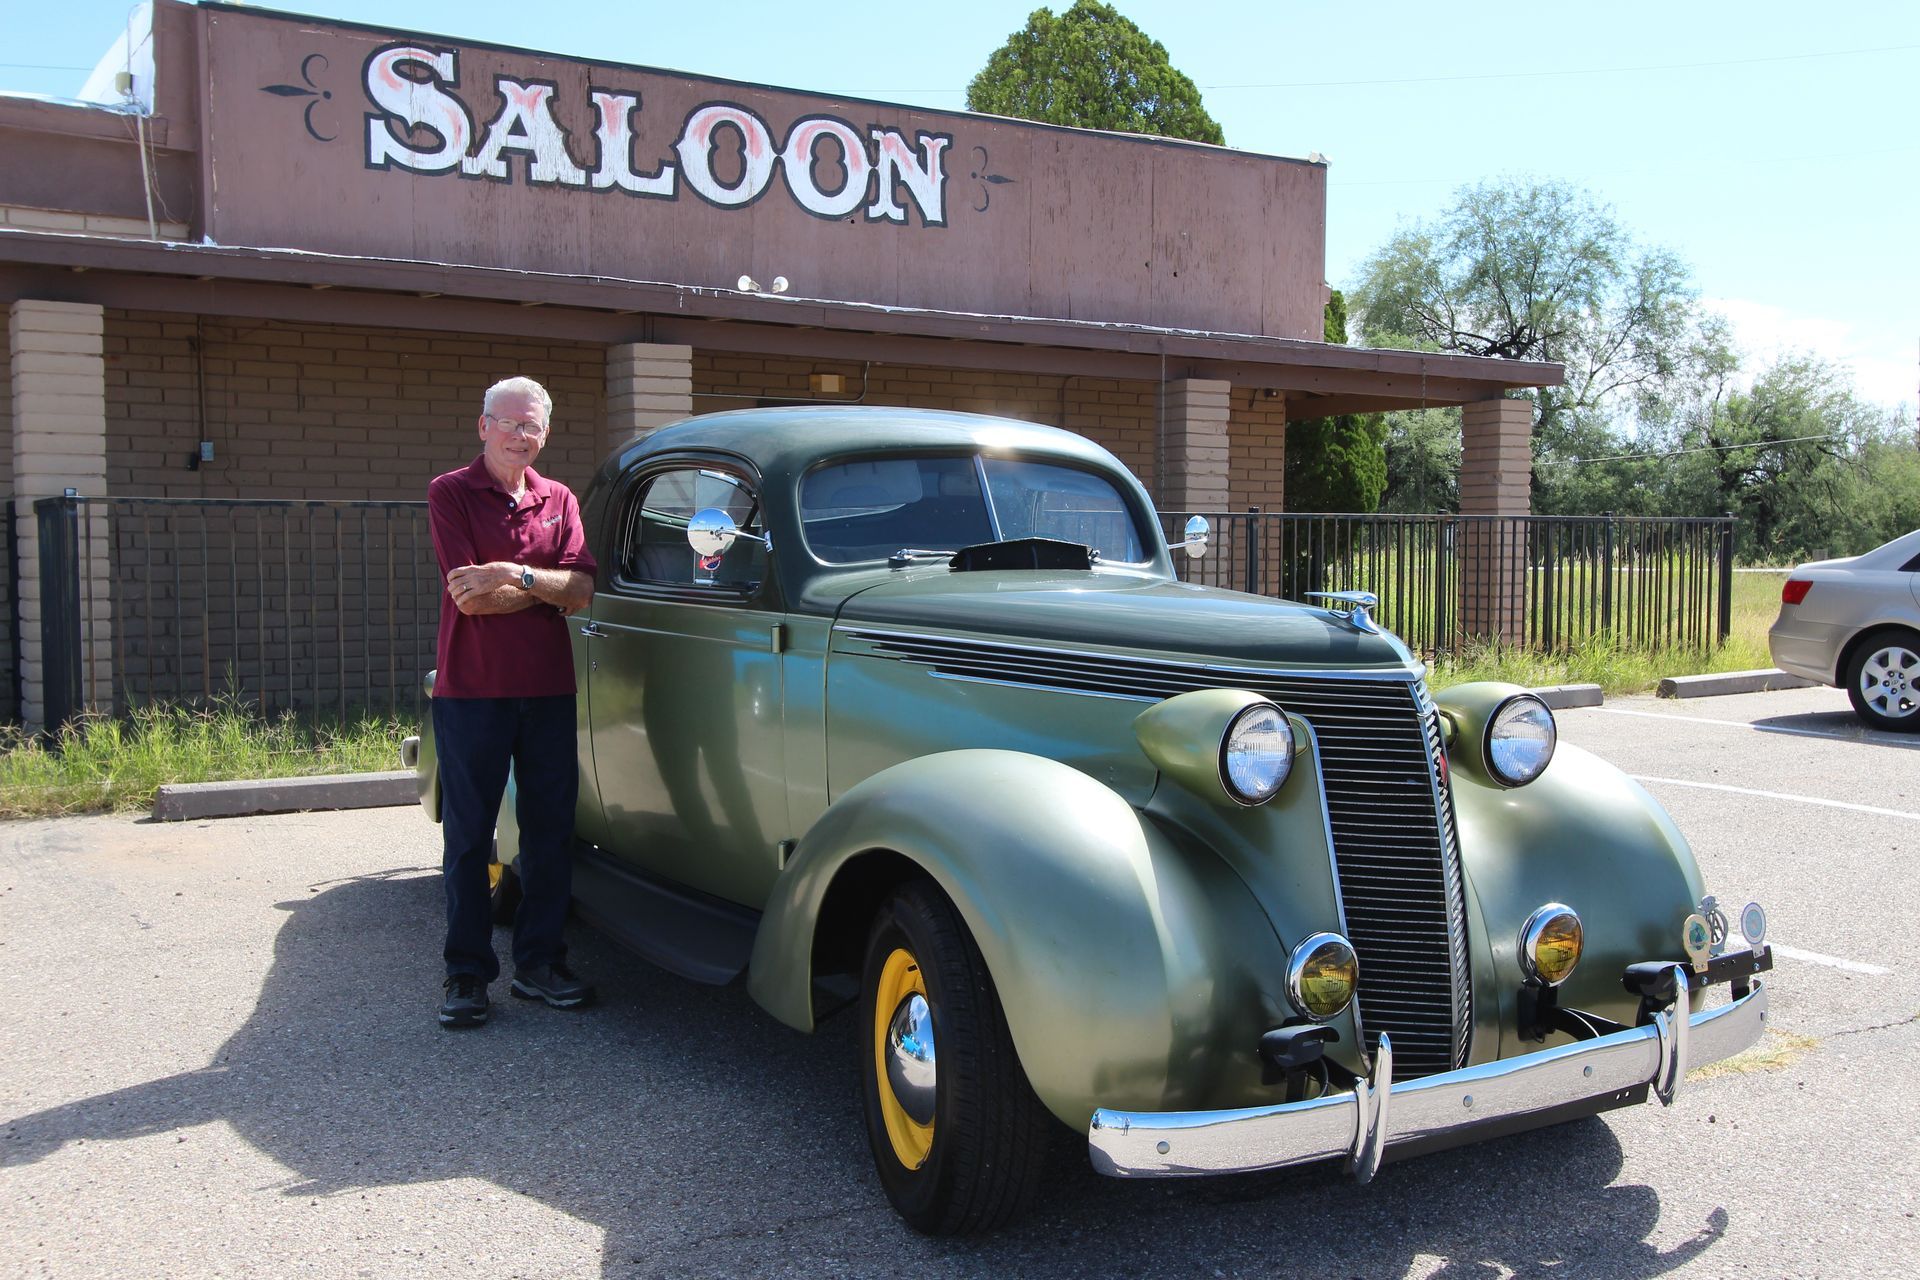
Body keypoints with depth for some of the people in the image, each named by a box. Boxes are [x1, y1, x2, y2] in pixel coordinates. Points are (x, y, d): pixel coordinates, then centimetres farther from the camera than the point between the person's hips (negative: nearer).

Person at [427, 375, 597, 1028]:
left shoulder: (559, 500, 10)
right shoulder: (450, 493, -1)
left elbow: (583, 589, -3)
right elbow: (470, 597, -13)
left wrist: (515, 575, -16)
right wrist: (549, 588, -7)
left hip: (550, 688, 4)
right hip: (472, 688, -4)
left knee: (551, 828, 8)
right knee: (468, 834, 4)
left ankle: (539, 962, 20)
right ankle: (467, 974, 13)